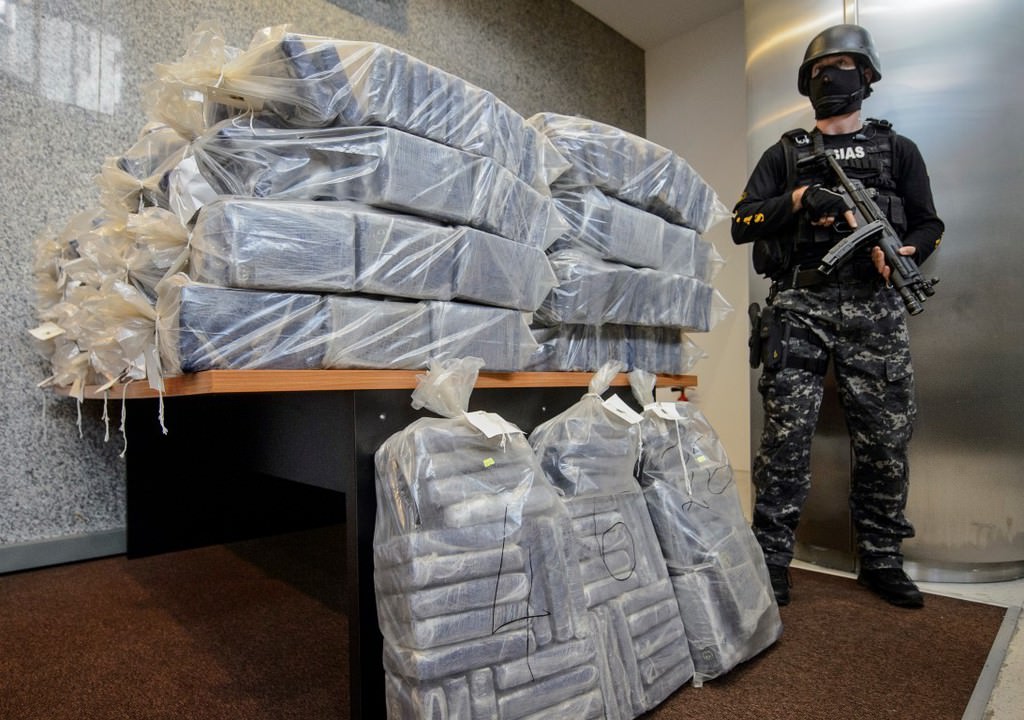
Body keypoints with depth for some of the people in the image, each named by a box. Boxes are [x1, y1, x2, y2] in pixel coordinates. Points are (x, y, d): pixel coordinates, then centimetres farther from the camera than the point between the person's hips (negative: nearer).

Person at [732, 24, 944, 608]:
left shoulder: (897, 150, 19)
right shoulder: (785, 154, 17)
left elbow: (929, 226, 15)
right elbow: (742, 223, 6)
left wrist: (899, 253, -7)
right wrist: (800, 199, -9)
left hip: (873, 309, 2)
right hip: (800, 307, -1)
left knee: (884, 439, 3)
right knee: (787, 434, -6)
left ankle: (882, 560, 18)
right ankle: (772, 559, 2)